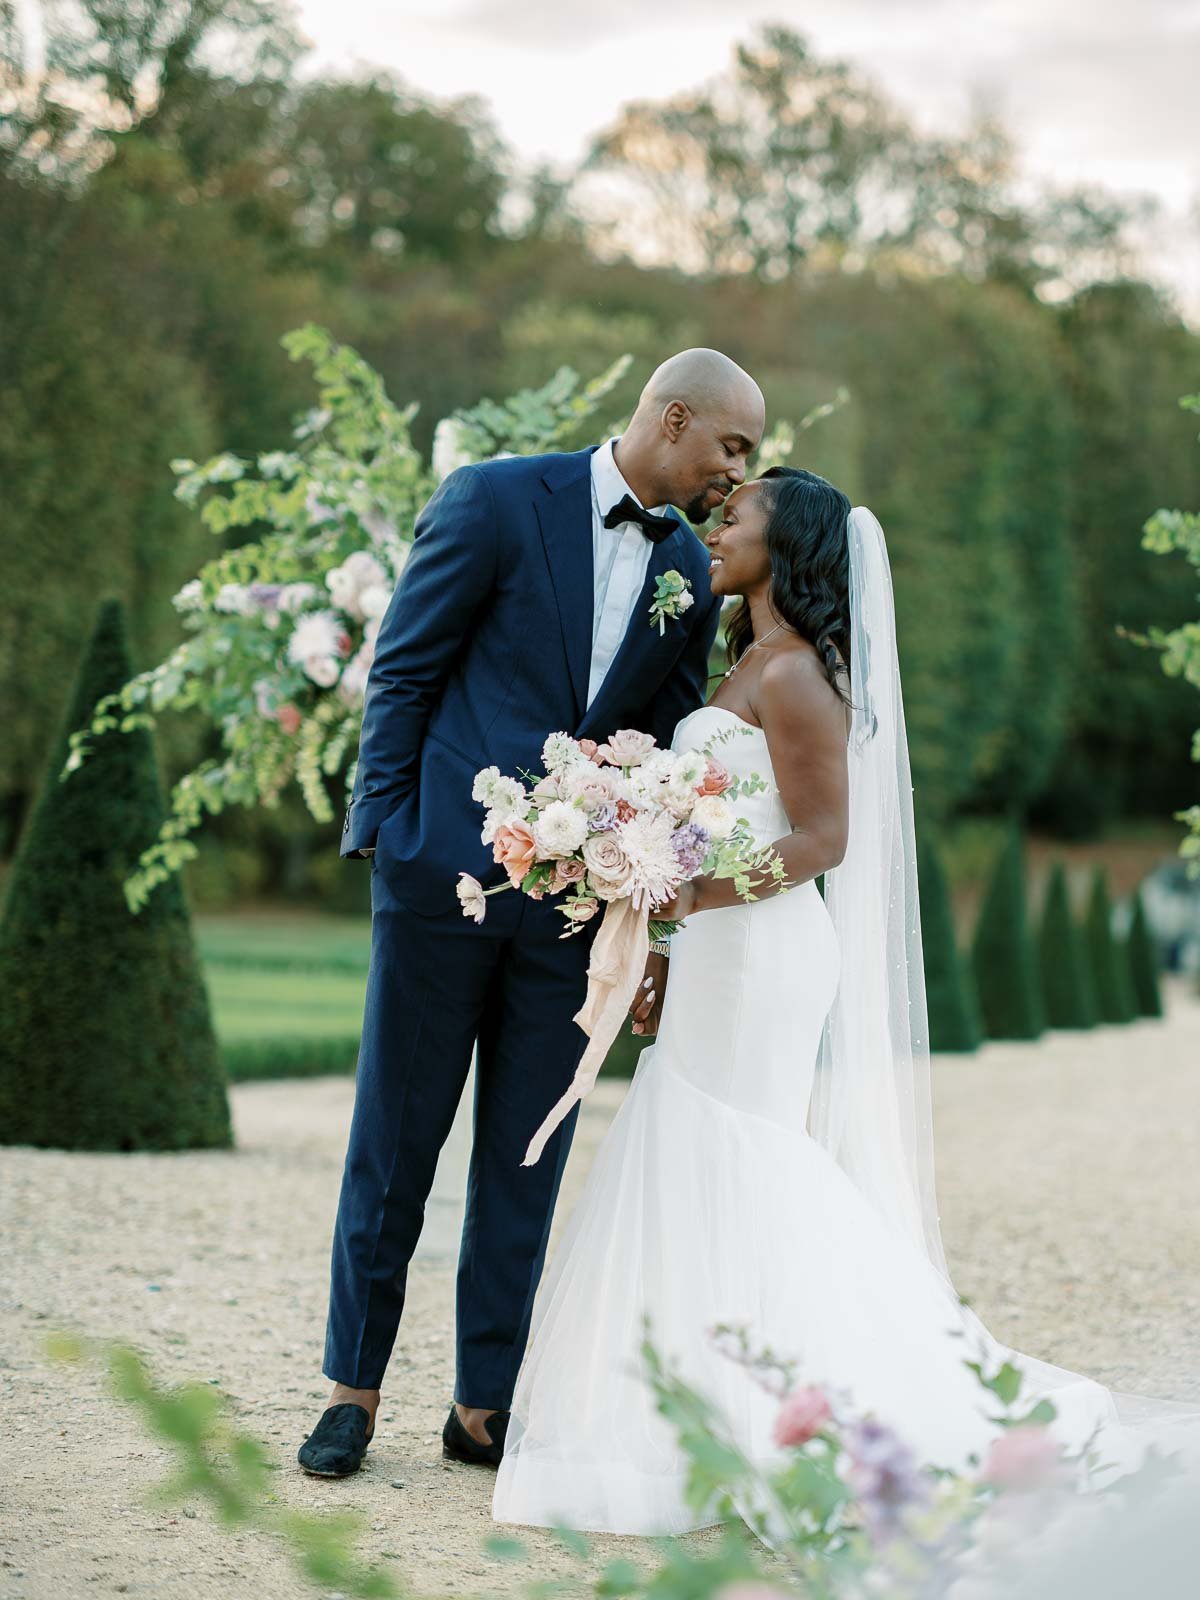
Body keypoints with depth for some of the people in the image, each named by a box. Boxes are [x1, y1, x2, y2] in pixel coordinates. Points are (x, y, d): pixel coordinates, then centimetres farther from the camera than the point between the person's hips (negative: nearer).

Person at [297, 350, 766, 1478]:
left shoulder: (693, 571, 9)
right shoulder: (495, 500, -5)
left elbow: (671, 740, 14)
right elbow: (402, 673, -3)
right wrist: (385, 832, -7)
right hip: (448, 867, -4)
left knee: (528, 1159, 7)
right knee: (396, 1139, 6)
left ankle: (485, 1405, 16)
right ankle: (353, 1389, 17)